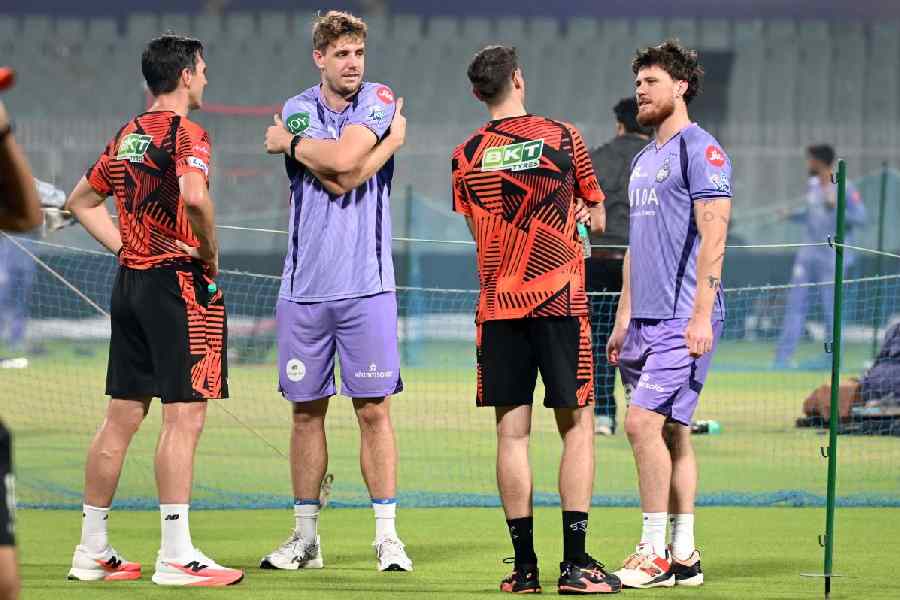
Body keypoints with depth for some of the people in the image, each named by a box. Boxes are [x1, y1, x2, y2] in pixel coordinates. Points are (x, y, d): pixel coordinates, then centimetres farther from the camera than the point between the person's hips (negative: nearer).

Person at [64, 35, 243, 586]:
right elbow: (194, 194, -30)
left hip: (130, 282, 8)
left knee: (122, 418, 11)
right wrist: (211, 254, -15)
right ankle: (177, 556, -10)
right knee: (184, 418, -7)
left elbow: (82, 201, 24)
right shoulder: (186, 133, -10)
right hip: (180, 282, -8)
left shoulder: (127, 136, 14)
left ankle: (92, 552, 14)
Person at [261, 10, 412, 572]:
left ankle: (387, 535, 1)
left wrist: (289, 142, -2)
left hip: (366, 287, -2)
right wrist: (391, 140, -10)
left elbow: (343, 160, -16)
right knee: (307, 410, 6)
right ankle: (306, 536, 14)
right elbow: (344, 176, -12)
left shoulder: (380, 101, 2)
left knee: (374, 409, -3)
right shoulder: (297, 110, 4)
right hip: (305, 288, 2)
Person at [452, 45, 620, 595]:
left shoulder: (466, 157, 5)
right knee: (577, 426, 2)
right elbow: (596, 217, 9)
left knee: (512, 432, 3)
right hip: (559, 298, -2)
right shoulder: (561, 138, -1)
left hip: (497, 303, 2)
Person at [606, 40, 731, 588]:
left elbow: (713, 236, -15)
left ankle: (654, 553, -11)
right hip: (647, 318, 9)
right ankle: (684, 557, 10)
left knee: (644, 421, -15)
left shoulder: (701, 150, -8)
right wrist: (624, 318, 20)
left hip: (684, 318, -9)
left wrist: (701, 315, -21)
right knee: (672, 431, 8)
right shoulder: (644, 159, 20)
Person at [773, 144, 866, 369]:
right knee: (795, 302, -1)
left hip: (832, 257, -6)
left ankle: (831, 357, 11)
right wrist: (793, 215, 8)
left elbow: (860, 219, -13)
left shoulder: (845, 189, -10)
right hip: (809, 253, 6)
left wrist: (836, 206, -24)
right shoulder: (812, 185, 11)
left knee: (831, 307, -2)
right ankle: (783, 356, -1)